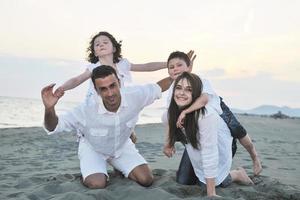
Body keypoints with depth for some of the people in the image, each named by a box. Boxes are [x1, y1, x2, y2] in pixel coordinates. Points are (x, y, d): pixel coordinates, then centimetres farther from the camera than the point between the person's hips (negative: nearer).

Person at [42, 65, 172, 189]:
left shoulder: (135, 96, -31)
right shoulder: (86, 111, -37)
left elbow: (157, 88, -11)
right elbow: (53, 127, -29)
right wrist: (49, 109, -51)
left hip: (122, 145, 3)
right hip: (93, 149, -2)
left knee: (146, 180, -9)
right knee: (97, 185, -25)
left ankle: (119, 168, 22)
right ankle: (94, 172, 12)